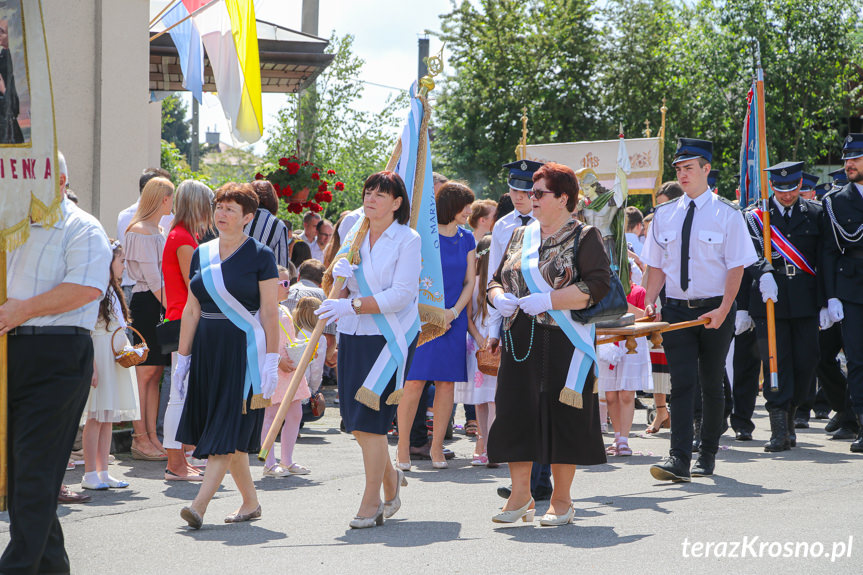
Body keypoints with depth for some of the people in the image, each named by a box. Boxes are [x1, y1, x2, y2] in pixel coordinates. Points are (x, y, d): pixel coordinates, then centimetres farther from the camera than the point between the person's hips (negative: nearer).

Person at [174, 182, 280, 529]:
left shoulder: (260, 255, -3)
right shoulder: (202, 254, 11)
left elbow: (270, 312, -5)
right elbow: (191, 310, 14)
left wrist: (271, 362, -11)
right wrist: (182, 357, 9)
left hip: (244, 350, -6)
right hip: (207, 349, 6)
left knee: (228, 429, -11)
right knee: (222, 432, 7)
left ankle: (199, 505, -18)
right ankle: (250, 503, 19)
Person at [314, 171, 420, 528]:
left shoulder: (408, 240, -6)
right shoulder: (354, 235, 13)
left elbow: (401, 295, -15)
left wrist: (353, 305, -23)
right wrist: (340, 277, -7)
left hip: (391, 337, -6)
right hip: (352, 337, 6)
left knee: (370, 418, -10)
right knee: (354, 421, 7)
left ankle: (371, 503, -1)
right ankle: (390, 478, 31)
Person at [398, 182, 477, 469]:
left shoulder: (466, 240, 11)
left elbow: (470, 281, 11)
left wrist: (453, 312, -4)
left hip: (454, 319, 4)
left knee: (447, 382, 2)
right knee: (415, 381, -9)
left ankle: (437, 446, 9)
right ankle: (403, 446, -1)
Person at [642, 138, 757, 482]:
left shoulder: (727, 214, -2)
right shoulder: (664, 215, 8)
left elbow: (736, 266, -6)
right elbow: (656, 265, 11)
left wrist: (723, 310, -16)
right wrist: (649, 303, -4)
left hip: (715, 310, -2)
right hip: (676, 309, 2)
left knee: (711, 383, 7)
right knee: (681, 382, -8)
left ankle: (707, 456, 19)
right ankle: (679, 459, -15)